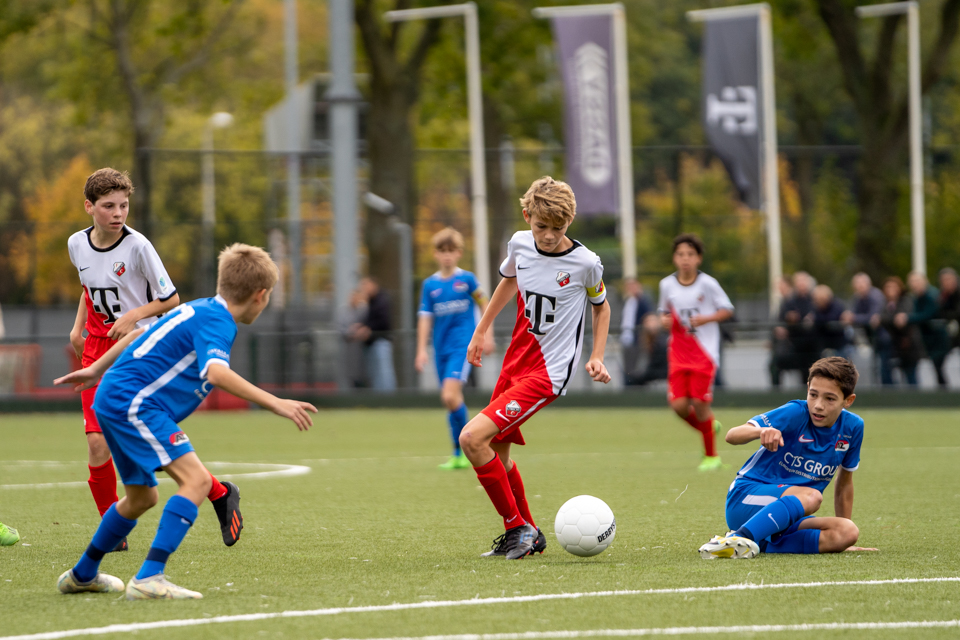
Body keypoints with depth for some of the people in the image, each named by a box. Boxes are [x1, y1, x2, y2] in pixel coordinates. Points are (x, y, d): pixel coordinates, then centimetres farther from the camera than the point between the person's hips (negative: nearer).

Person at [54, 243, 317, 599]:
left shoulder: (200, 310, 17)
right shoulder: (216, 321, -14)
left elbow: (142, 333, 29)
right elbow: (216, 373, -33)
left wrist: (97, 370, 40)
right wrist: (275, 404, -36)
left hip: (112, 400, 10)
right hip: (134, 403, -10)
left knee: (142, 497, 25)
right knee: (196, 479, -21)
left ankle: (82, 576, 41)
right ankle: (148, 579, -30)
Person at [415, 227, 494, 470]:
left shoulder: (467, 279, -2)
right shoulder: (430, 284, 5)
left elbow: (484, 304, 9)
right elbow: (425, 318, 5)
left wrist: (487, 336, 6)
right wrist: (422, 350, -1)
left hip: (462, 346, -4)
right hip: (441, 348, 4)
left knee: (450, 396, -20)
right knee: (451, 400, 8)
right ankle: (459, 456, 16)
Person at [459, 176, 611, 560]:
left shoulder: (585, 263, -13)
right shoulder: (520, 244, 0)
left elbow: (601, 306, 7)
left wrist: (596, 357, -3)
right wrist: (481, 331, 26)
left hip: (548, 374, -7)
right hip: (515, 363, 7)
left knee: (473, 438, -20)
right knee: (496, 450, 15)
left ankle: (518, 528, -9)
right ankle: (527, 536, 33)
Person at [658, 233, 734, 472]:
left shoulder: (708, 284, -7)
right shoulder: (667, 285, 3)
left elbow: (727, 310, 0)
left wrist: (707, 319, -17)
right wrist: (664, 319, -5)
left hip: (704, 353, -3)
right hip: (679, 353, 3)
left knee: (699, 403, -7)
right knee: (678, 405, -8)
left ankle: (711, 456, 11)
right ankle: (708, 426, 24)